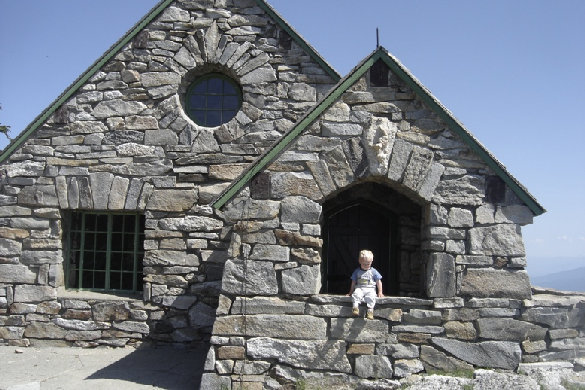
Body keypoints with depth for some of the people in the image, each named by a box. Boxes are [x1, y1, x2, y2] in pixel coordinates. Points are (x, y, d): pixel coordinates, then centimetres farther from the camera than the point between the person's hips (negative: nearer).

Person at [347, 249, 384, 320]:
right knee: (356, 294, -33)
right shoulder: (357, 271, 10)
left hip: (370, 289, -1)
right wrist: (351, 292, 17)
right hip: (359, 288, 1)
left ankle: (370, 310, -33)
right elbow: (353, 283, 17)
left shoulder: (373, 271, 6)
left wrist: (380, 292, 5)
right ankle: (355, 307, -35)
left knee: (371, 297, -34)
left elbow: (378, 282, 10)